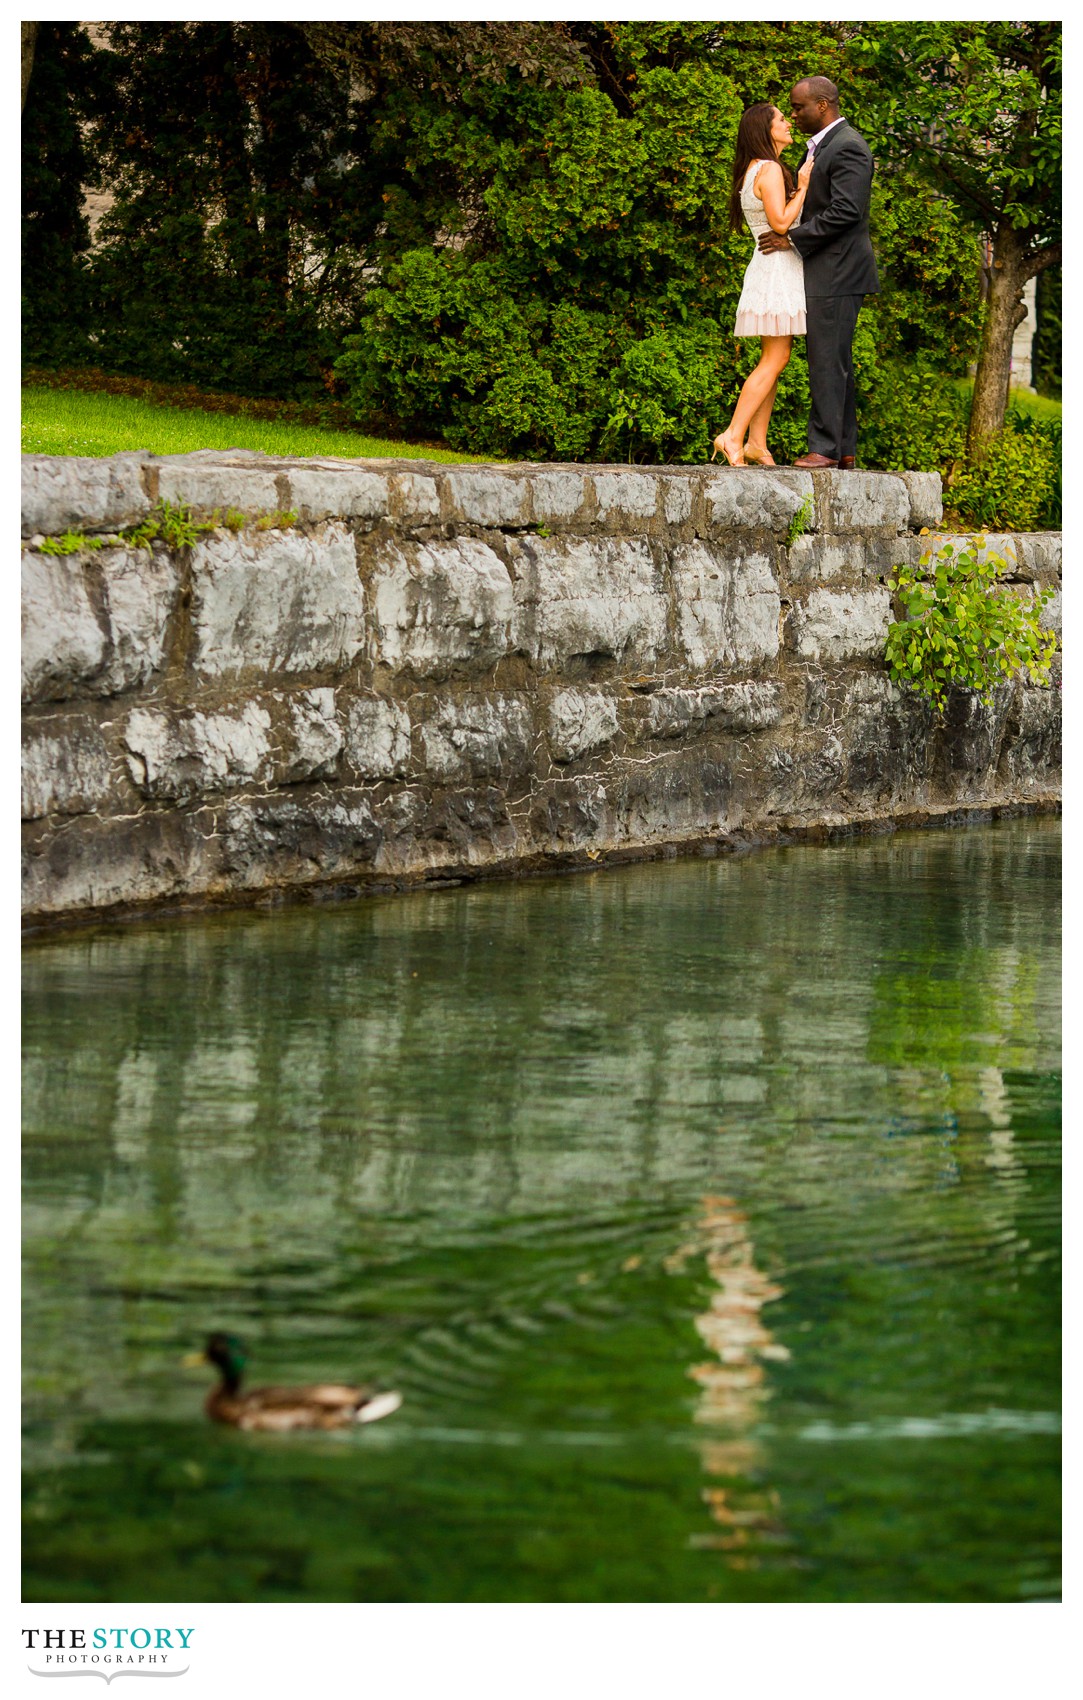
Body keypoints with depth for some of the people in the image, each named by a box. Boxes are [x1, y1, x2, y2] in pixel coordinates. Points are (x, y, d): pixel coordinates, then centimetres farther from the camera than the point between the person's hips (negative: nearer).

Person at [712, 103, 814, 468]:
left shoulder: (755, 171, 17)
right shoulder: (770, 170, -13)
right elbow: (781, 222, -20)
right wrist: (803, 187, -12)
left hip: (770, 269, 10)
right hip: (778, 269, -10)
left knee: (772, 360, 8)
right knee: (774, 359, -12)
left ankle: (757, 442, 6)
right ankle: (733, 436, -16)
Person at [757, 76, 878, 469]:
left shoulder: (847, 147, -14)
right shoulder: (821, 145, 19)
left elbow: (845, 211, -21)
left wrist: (793, 239, -17)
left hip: (836, 273, -11)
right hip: (824, 274, 11)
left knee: (828, 360, -11)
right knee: (834, 363, 11)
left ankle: (826, 447, -11)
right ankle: (845, 449, 14)